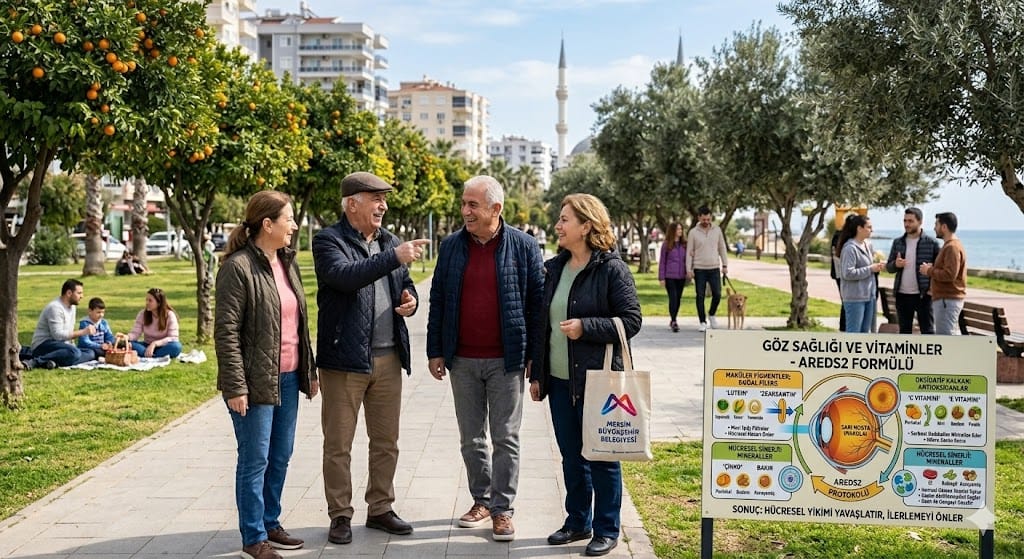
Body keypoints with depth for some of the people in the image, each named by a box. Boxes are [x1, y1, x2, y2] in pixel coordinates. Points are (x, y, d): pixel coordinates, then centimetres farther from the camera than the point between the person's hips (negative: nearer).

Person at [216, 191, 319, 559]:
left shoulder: (287, 263, 11)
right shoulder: (238, 267, -13)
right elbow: (226, 332, -15)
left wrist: (309, 370, 16)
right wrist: (235, 387, -18)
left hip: (288, 377, 8)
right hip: (257, 380, -8)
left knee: (281, 456, 15)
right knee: (255, 460, 1)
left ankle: (270, 524, 28)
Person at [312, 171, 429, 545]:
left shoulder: (389, 241, 13)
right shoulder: (328, 241, -7)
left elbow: (405, 285, 23)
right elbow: (344, 275, -26)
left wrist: (411, 300, 0)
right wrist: (394, 257, -32)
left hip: (388, 357, 6)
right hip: (344, 358, -6)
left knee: (386, 442, 12)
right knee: (338, 445, 4)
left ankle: (380, 509, 26)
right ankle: (340, 515, 16)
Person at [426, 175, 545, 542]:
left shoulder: (524, 247, -4)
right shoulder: (452, 247, 4)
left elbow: (537, 303, -2)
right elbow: (438, 301, 9)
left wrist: (534, 354, -5)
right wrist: (435, 351, 6)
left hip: (506, 360, -3)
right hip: (462, 360, 3)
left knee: (505, 438, 3)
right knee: (471, 438, 11)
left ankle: (502, 508, 12)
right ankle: (481, 500, 25)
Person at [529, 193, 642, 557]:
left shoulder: (611, 269, -10)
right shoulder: (553, 269, 9)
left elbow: (631, 320, -11)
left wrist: (585, 327, -21)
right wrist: (537, 375, 14)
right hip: (559, 379, 6)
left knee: (601, 457, 3)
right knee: (571, 456, 15)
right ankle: (578, 522, 29)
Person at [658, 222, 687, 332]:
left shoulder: (684, 244, 8)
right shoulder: (666, 245, -1)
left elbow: (687, 260, 14)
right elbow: (662, 262, 0)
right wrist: (661, 278, -3)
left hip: (681, 276, 4)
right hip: (670, 276, -4)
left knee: (678, 299, 8)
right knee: (673, 298, -12)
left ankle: (673, 321, 21)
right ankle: (673, 321, -11)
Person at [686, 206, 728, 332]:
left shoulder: (717, 230, 4)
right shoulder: (693, 232, -2)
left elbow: (722, 248, 9)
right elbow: (689, 252, -1)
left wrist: (725, 265, 4)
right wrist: (689, 269, -7)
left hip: (714, 268, 1)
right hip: (699, 269, -1)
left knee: (717, 294, -3)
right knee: (700, 296, 0)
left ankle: (711, 314, 23)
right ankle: (703, 322, 9)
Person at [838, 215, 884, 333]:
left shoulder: (868, 244, 9)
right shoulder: (850, 248, -18)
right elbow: (848, 273, -24)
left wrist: (876, 265, 1)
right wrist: (870, 269, -18)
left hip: (869, 295, 9)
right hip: (854, 297, -9)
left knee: (865, 331, 15)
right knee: (853, 332, -4)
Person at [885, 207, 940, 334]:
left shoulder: (931, 242, -4)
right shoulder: (897, 242, 8)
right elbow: (888, 267, 10)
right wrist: (896, 264, -13)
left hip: (923, 295, -4)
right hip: (902, 295, 4)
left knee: (928, 331, 1)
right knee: (904, 331, 12)